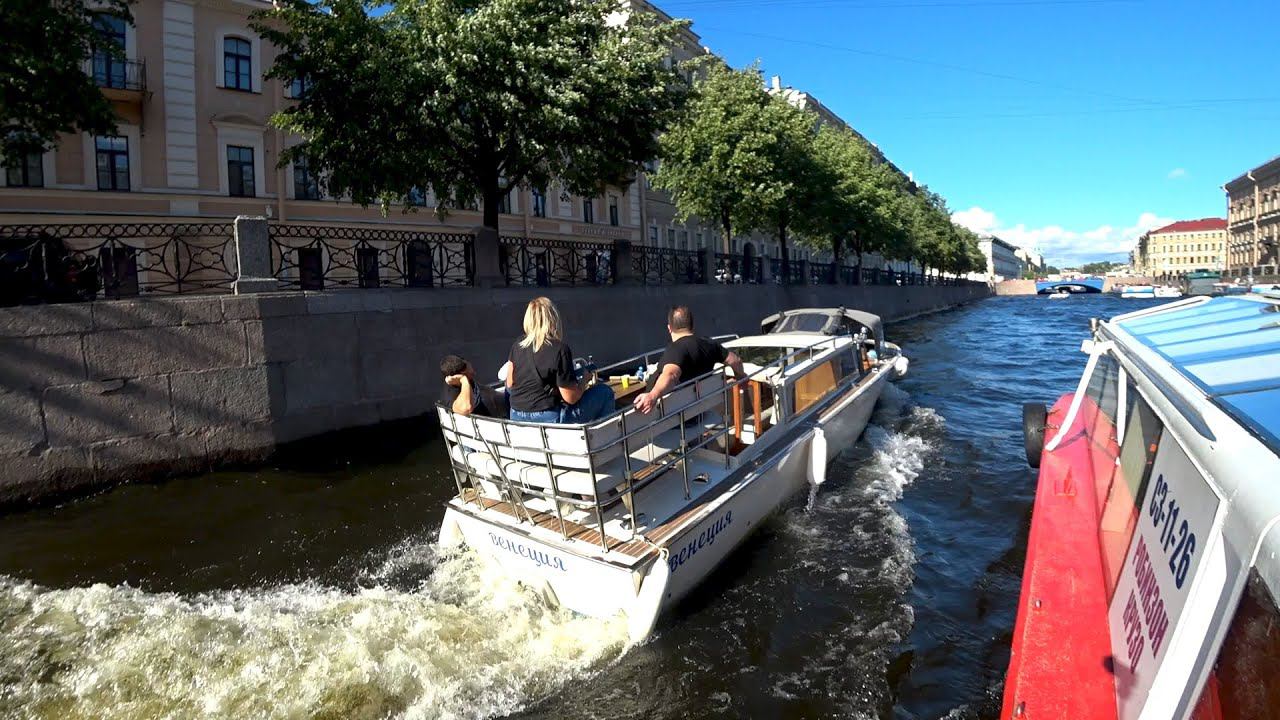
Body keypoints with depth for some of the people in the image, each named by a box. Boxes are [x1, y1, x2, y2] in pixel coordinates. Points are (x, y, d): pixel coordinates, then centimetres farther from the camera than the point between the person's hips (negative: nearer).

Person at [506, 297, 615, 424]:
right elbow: (571, 398, -15)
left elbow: (509, 385, 9)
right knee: (605, 393, 6)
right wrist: (584, 381, 4)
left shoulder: (517, 345, 0)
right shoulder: (560, 350, -17)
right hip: (549, 419, -7)